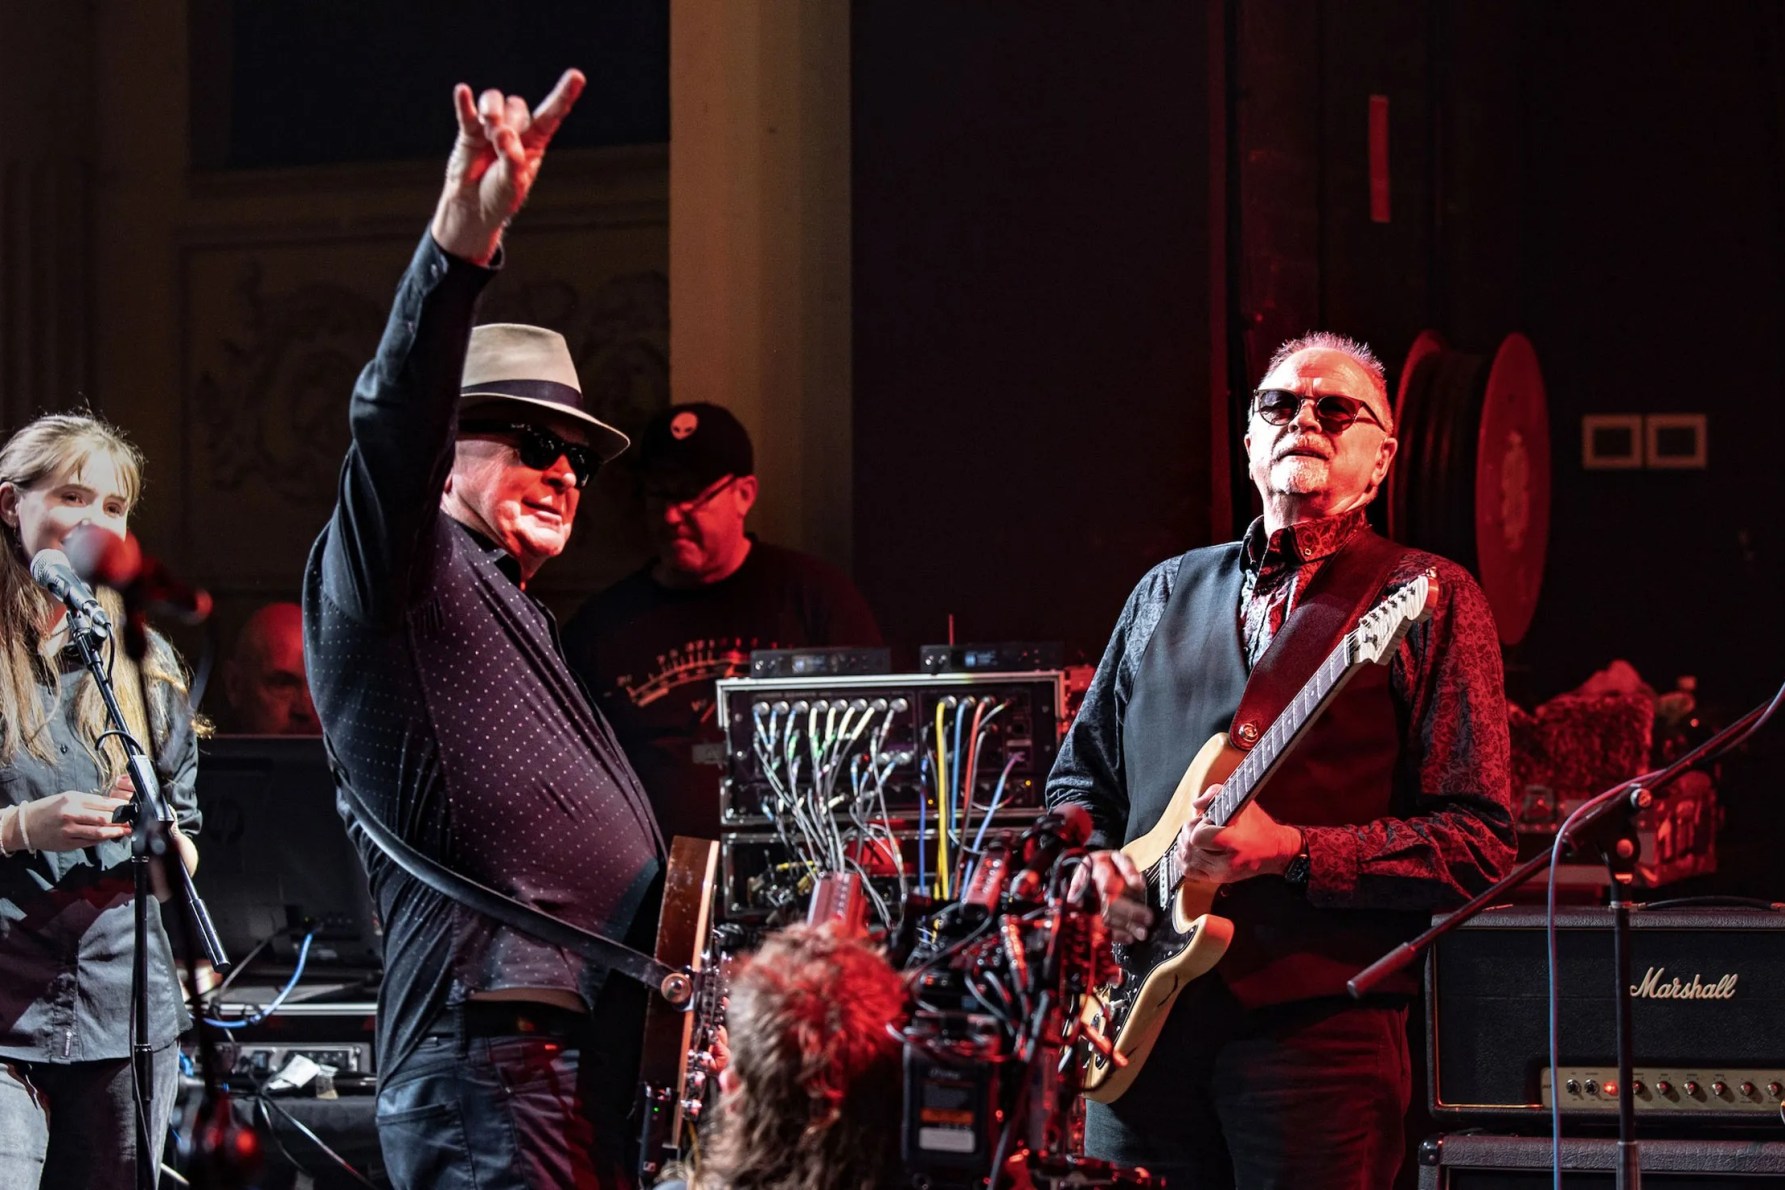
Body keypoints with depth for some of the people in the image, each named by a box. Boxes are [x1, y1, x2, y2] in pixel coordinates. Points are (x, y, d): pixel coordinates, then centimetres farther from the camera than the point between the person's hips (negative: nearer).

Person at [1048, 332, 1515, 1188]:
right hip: (1143, 1020, 5)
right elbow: (1080, 773, 25)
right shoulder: (1168, 593, 17)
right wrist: (1093, 858, 3)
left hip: (1317, 1023, -4)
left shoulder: (1430, 600, 1)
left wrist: (1291, 854, -16)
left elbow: (1478, 842, -7)